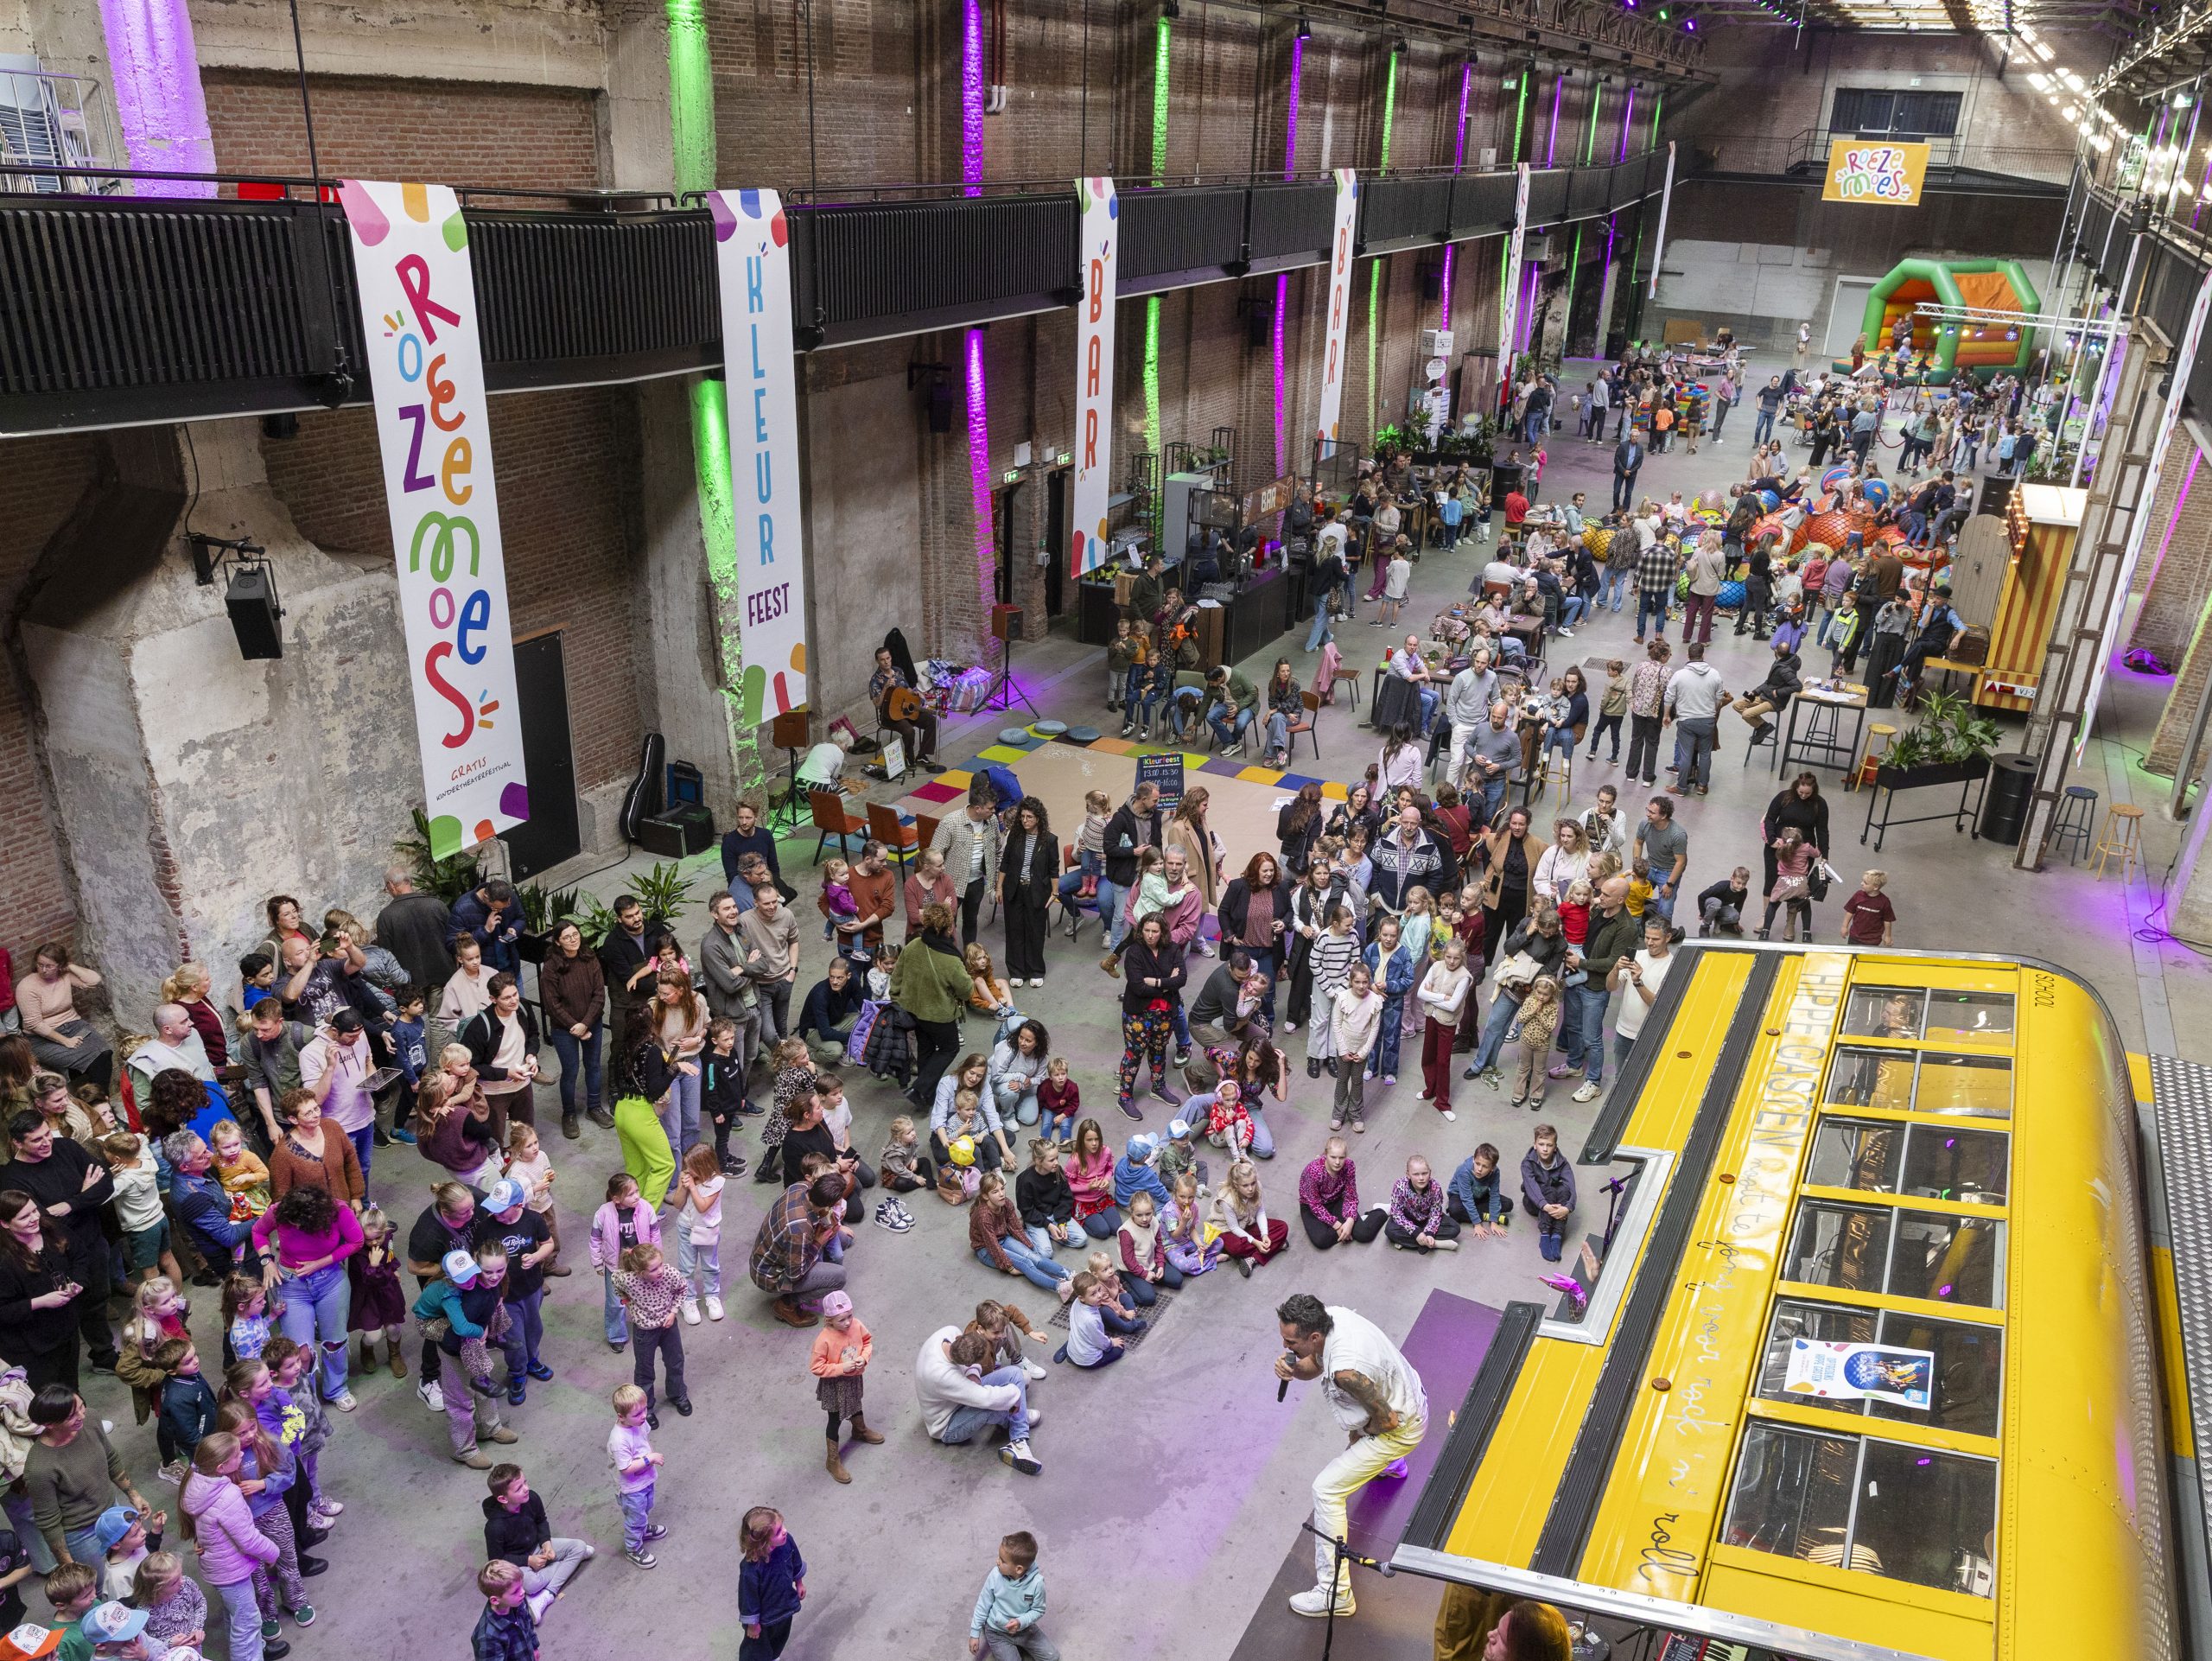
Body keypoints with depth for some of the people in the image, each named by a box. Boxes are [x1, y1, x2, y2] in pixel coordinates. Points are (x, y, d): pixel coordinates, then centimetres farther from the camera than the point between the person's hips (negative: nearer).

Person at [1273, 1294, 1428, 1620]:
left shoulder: (1346, 1371, -42)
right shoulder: (1332, 1314, -19)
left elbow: (1387, 1420, -28)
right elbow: (1314, 1365, 0)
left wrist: (1359, 1435, -8)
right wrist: (1294, 1368, -22)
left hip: (1399, 1429, -9)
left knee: (1327, 1489, -7)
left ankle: (1335, 1594, 2)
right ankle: (1389, 1465, 68)